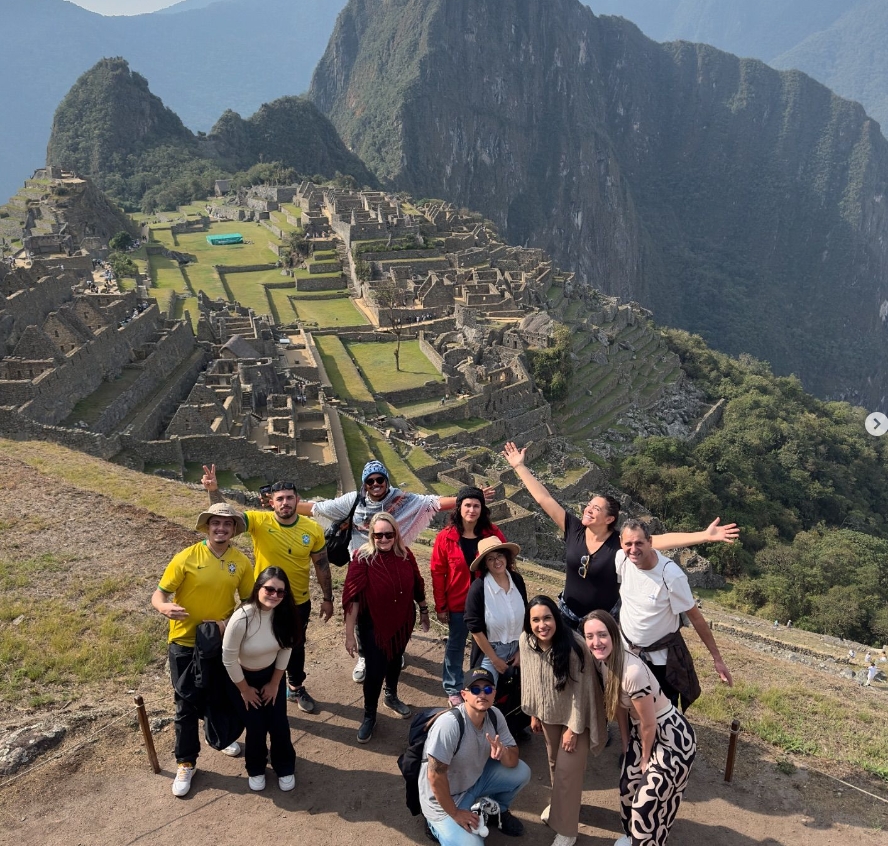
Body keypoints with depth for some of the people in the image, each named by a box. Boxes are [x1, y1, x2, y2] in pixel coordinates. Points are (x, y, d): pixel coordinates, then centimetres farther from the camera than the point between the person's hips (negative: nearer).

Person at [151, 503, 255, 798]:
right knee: (187, 707, 7)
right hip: (185, 644, -3)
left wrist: (229, 623, -16)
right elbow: (159, 594, -13)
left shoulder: (241, 562, -7)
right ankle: (186, 764, 26)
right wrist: (164, 607, -37)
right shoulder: (187, 558, -16)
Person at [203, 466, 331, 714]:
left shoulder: (313, 529, -14)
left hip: (299, 603, 2)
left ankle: (296, 688, 49)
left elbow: (321, 565, -3)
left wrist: (327, 598, 2)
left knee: (296, 648, 23)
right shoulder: (259, 521, -19)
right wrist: (213, 489, -48)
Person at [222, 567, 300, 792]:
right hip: (243, 678, -3)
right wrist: (245, 689, -10)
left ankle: (285, 768, 30)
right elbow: (229, 659, -22)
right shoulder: (242, 618, -34)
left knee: (279, 725, 3)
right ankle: (255, 769, 32)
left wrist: (274, 683, -1)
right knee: (256, 728, 2)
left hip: (272, 674, 3)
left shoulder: (284, 614, -20)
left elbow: (286, 649, -5)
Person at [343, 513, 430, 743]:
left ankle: (391, 697, 52)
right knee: (375, 670, 1)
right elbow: (353, 598, -21)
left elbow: (416, 586, 5)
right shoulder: (363, 558, -21)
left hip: (403, 622, 4)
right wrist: (349, 635, -21)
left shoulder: (405, 555, -8)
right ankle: (369, 716, 26)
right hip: (374, 625, -4)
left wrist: (424, 612, 14)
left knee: (395, 661, 24)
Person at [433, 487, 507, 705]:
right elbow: (438, 573, -6)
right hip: (458, 604, -1)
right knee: (455, 646, 16)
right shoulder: (446, 537, -11)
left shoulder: (492, 533, -9)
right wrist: (441, 606, -5)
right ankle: (453, 689, 34)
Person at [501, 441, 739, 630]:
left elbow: (663, 540, -30)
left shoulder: (621, 543, -21)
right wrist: (519, 466, -11)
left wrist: (704, 536, -40)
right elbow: (544, 498, -12)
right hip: (568, 617, 3)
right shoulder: (573, 529, -13)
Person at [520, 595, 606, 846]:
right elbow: (529, 679, -1)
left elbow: (581, 689, -24)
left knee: (567, 770, -2)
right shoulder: (526, 641, -17)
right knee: (554, 762, 23)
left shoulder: (574, 645, -33)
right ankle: (560, 804, 49)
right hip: (548, 713, 5)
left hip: (576, 715, -5)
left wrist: (574, 728, -18)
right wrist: (534, 713, 7)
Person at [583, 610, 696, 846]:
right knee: (628, 787, 19)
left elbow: (649, 724, -22)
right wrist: (626, 744, 12)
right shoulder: (603, 661, -10)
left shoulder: (633, 671, -35)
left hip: (672, 738, -8)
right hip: (641, 731, 8)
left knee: (648, 803, 0)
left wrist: (645, 759, -6)